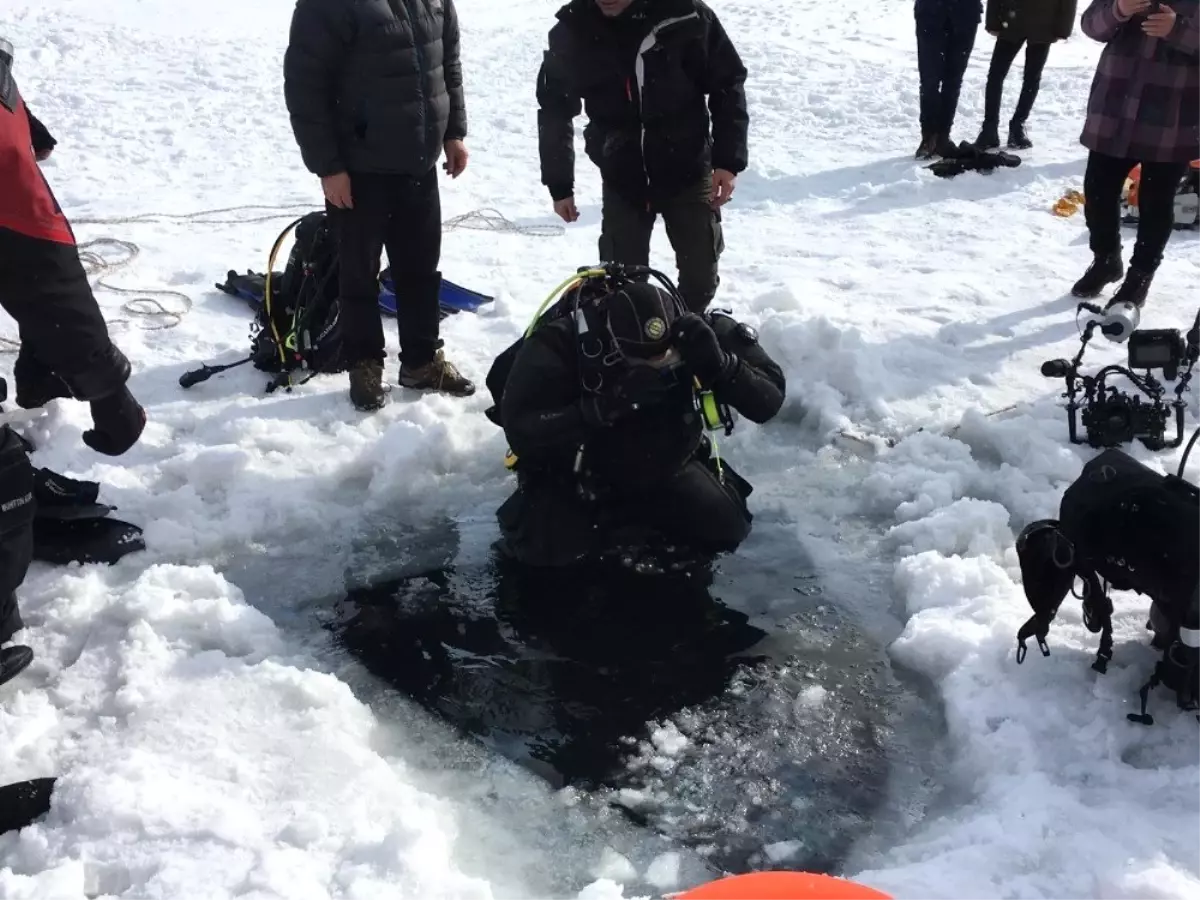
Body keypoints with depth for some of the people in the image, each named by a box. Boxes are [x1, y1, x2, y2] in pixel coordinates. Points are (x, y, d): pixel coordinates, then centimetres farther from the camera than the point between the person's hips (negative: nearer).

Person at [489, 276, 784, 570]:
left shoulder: (694, 334, -23)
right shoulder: (557, 344, -32)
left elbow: (768, 401, -21)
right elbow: (522, 434, -36)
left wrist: (720, 366, -41)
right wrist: (609, 404, -45)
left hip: (663, 468, 3)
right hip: (577, 474, -3)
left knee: (726, 529, -7)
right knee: (548, 549, -24)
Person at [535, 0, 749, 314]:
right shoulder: (573, 31, -10)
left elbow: (728, 84, -5)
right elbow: (555, 112, 2)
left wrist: (729, 160, -10)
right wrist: (560, 185, 3)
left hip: (689, 172, 0)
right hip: (621, 180, 1)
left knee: (701, 274, 8)